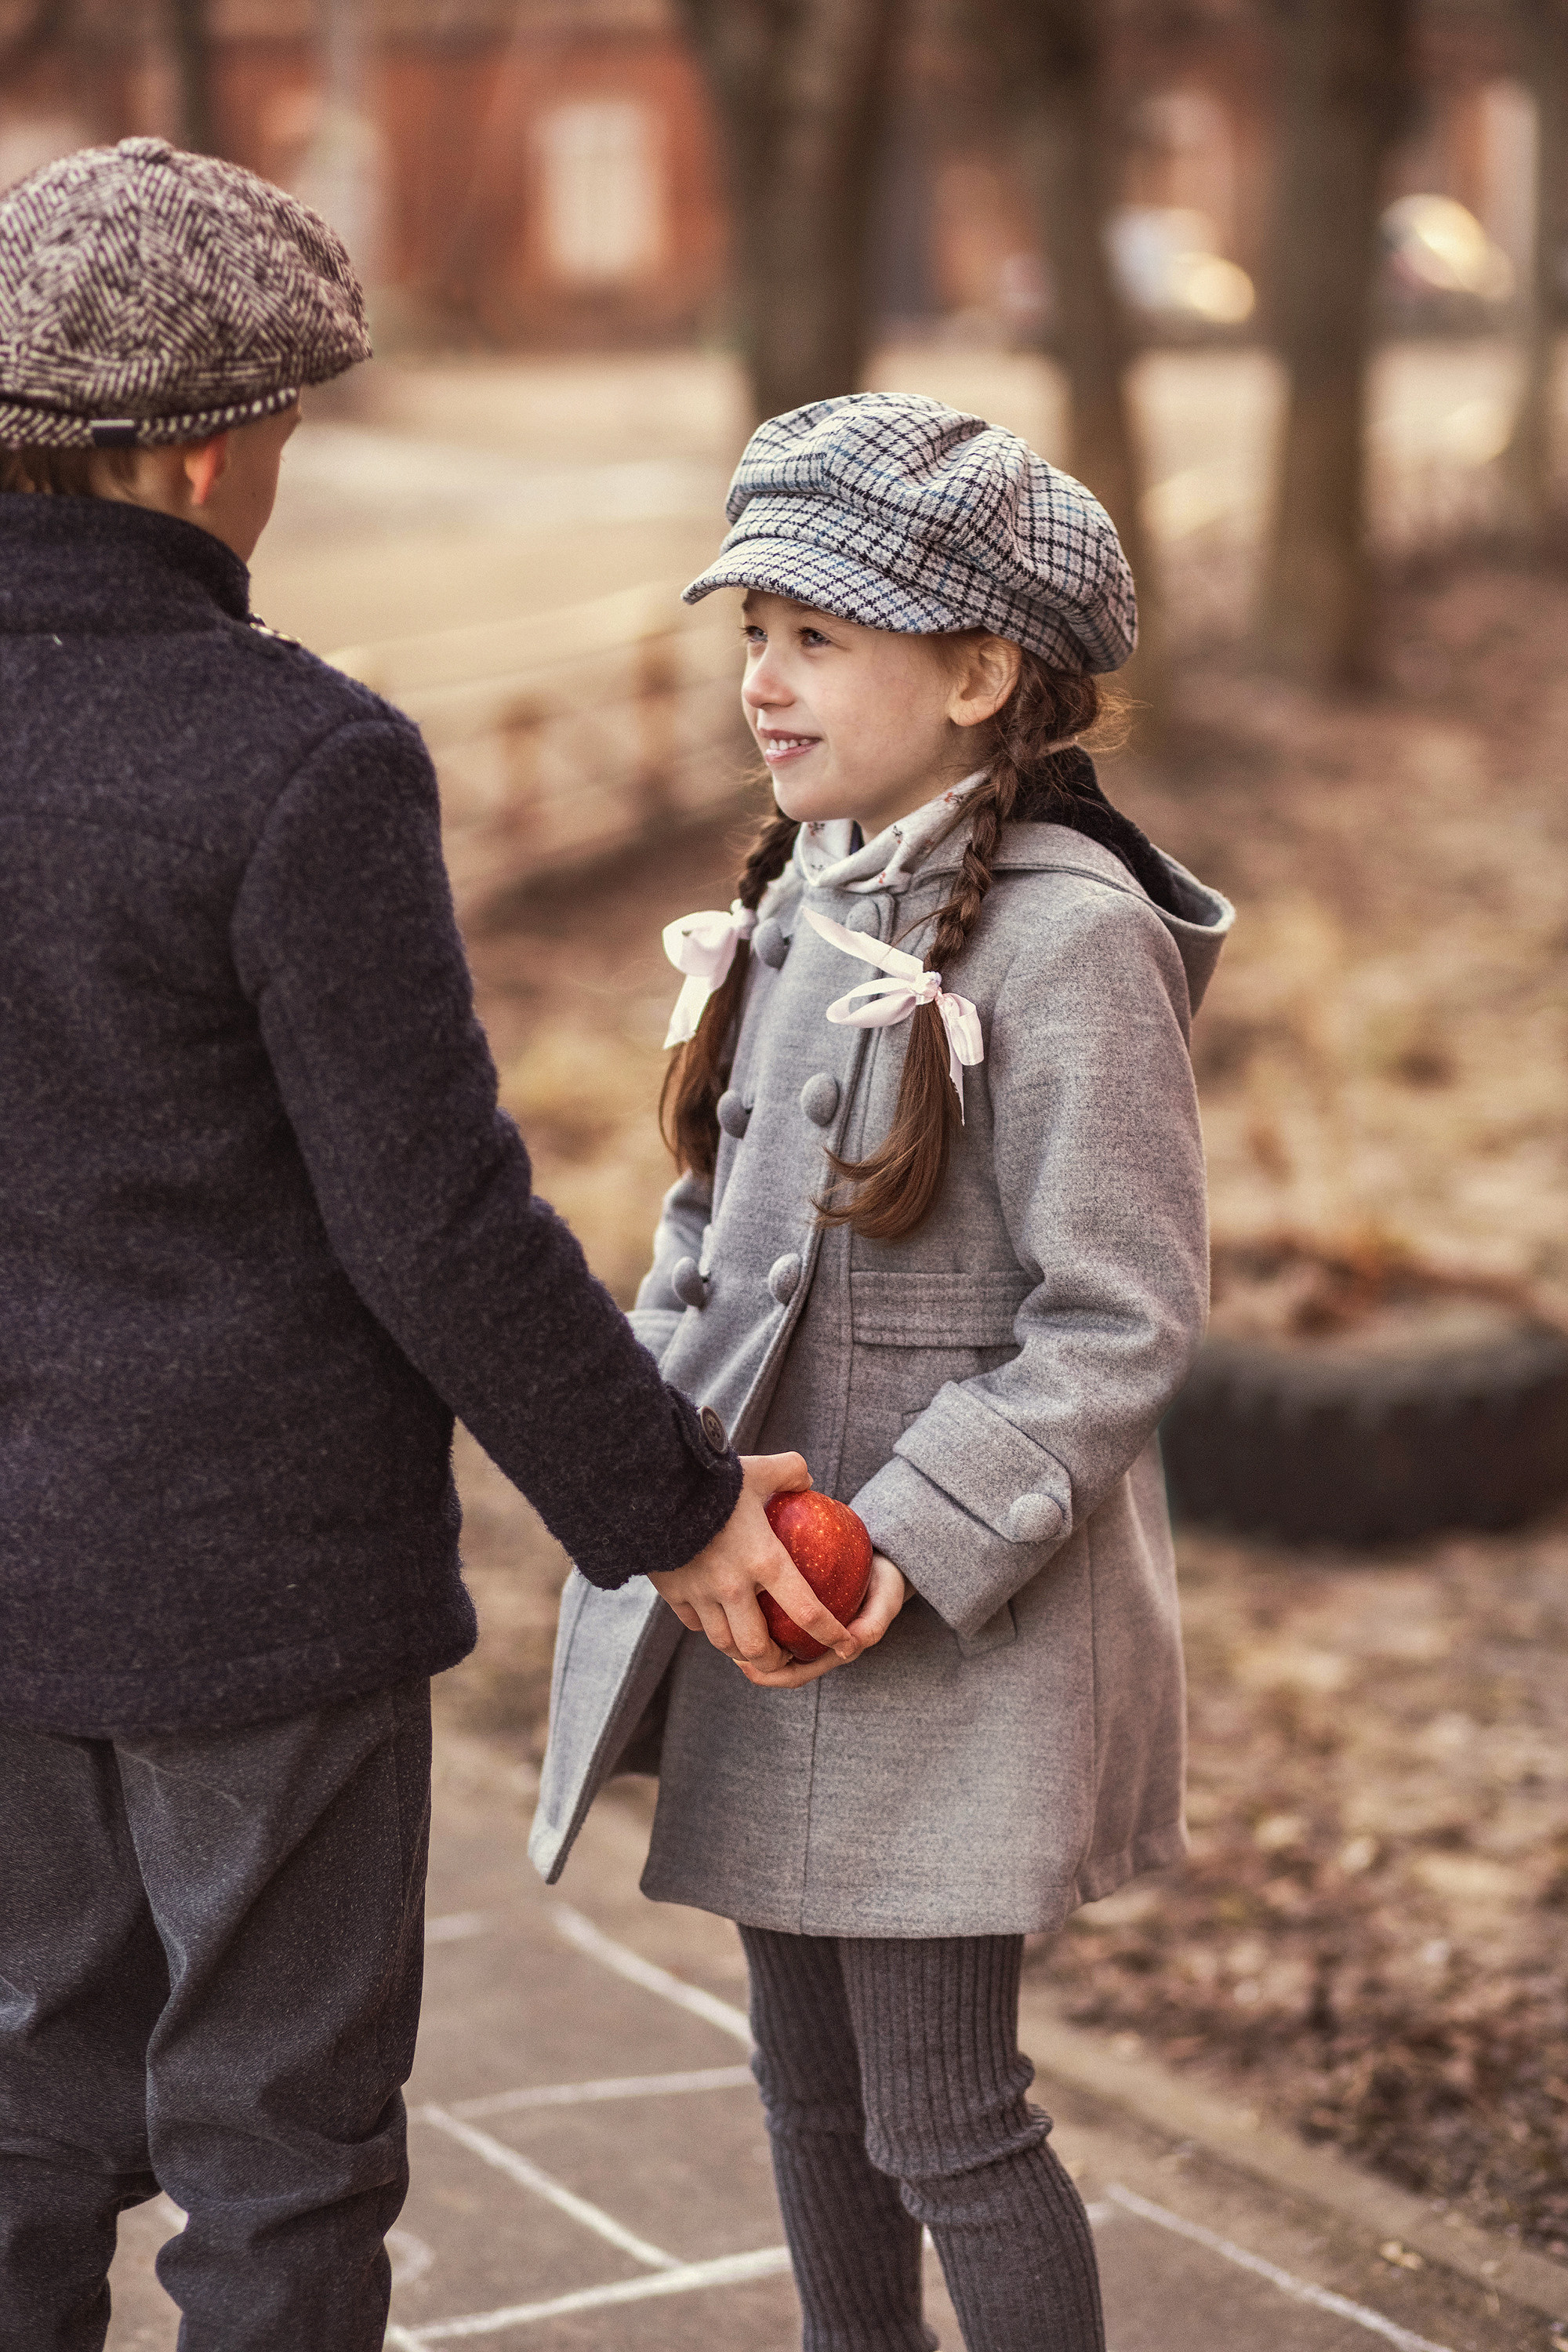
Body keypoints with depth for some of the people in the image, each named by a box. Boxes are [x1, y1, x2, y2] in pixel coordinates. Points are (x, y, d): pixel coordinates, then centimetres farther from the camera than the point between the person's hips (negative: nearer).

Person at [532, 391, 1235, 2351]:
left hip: (955, 1616, -8)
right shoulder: (800, 902, 7)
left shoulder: (1066, 936, -16)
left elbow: (1124, 1322, -17)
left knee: (943, 2120, 0)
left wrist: (907, 1552, -22)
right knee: (810, 2081, 19)